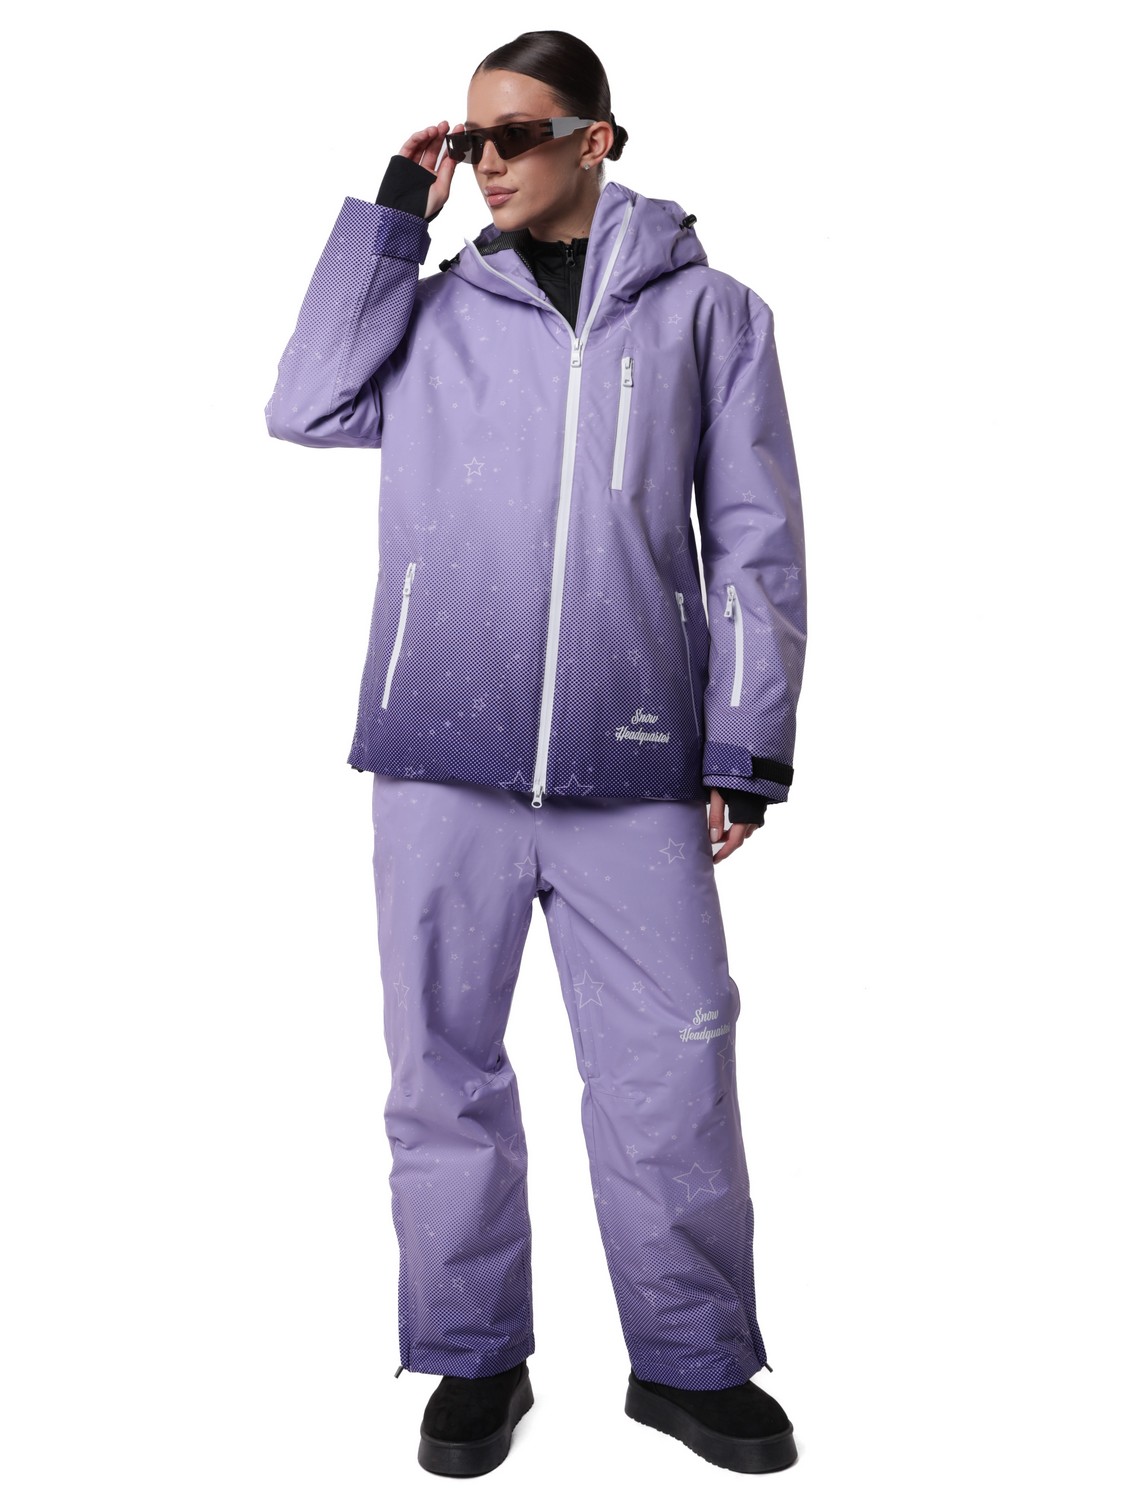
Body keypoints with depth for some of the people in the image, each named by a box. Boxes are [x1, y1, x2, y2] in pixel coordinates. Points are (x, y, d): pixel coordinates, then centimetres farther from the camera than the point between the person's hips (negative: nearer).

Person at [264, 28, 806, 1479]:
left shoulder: (706, 309, 8)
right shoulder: (435, 309, 13)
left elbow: (755, 542, 5)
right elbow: (307, 407, -1)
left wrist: (746, 748, -1)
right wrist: (390, 211, 3)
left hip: (634, 767, -1)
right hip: (440, 757, 2)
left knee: (672, 1075, 1)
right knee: (444, 1066, 8)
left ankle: (691, 1361, 22)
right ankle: (476, 1359, 25)